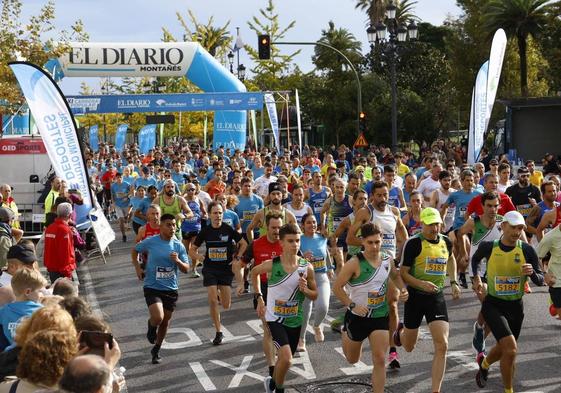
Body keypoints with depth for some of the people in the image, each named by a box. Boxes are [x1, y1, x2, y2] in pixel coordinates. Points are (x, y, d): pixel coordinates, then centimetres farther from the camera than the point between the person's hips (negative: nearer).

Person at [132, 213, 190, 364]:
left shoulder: (178, 246, -1)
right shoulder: (150, 242, -8)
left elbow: (186, 269, 0)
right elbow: (134, 251, 11)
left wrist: (177, 261, -20)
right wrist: (137, 268, 1)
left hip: (171, 289, 3)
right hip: (152, 287, -3)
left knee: (166, 321, 13)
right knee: (158, 318, -22)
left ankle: (156, 350, 36)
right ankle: (151, 326, 17)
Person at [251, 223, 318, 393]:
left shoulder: (307, 267, -9)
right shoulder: (271, 265, -15)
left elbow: (315, 296, 3)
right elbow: (254, 272, 8)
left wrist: (305, 290, -19)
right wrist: (259, 298, 4)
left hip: (295, 320, 4)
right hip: (275, 318, -4)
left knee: (284, 359, 19)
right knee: (286, 358, -22)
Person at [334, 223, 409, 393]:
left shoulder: (388, 260, -3)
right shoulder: (355, 263, -20)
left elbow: (395, 276, 19)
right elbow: (337, 287, -16)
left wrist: (403, 290, 0)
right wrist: (353, 305, -23)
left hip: (381, 317, 3)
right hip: (357, 316, -3)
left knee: (380, 360, -6)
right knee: (352, 360, 18)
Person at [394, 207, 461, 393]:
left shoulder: (446, 242, 2)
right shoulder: (414, 243, -14)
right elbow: (403, 273, -13)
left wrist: (454, 282, 16)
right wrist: (421, 284, -27)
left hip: (437, 296, 3)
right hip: (415, 296, -3)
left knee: (442, 346, -11)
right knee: (409, 347, 14)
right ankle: (401, 330, 51)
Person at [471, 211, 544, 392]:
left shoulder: (527, 250, -9)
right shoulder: (488, 247, -10)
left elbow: (540, 281, -6)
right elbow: (475, 259, 14)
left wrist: (532, 272, -26)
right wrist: (477, 278, 5)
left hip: (516, 307, 3)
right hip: (493, 305, -3)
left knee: (503, 348, 20)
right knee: (511, 348, -20)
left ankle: (484, 363, 55)